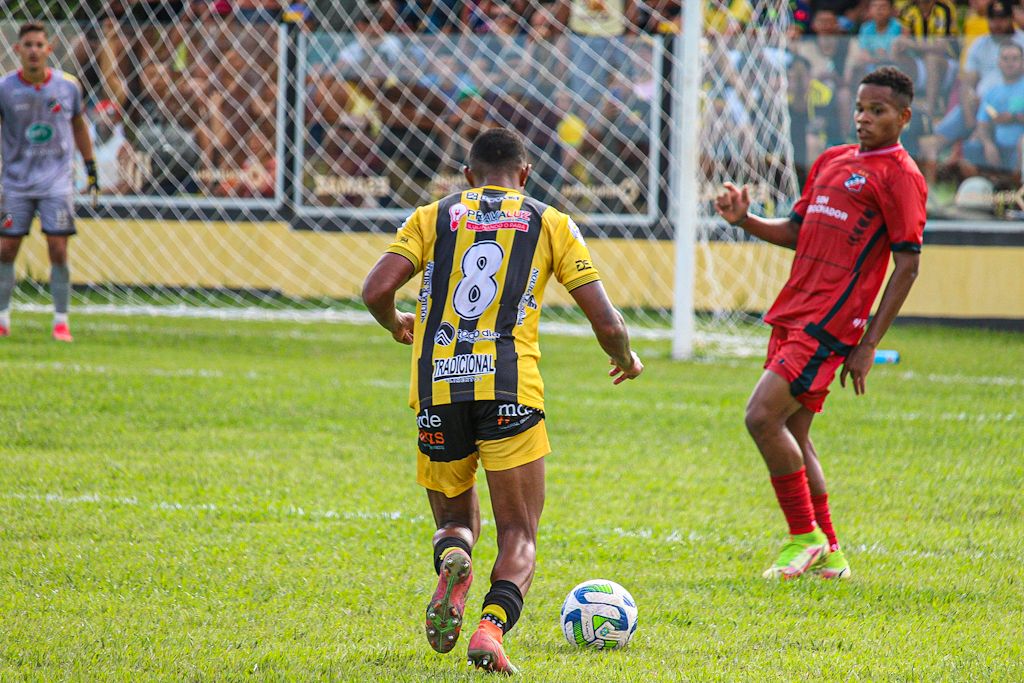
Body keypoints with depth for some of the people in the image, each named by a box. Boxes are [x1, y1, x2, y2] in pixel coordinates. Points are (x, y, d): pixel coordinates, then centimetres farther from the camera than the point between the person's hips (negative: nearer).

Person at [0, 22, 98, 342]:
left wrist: (90, 166, 15)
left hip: (56, 180, 0)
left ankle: (61, 321, 2)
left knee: (58, 250, -7)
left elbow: (79, 124, 14)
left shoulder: (68, 86, -1)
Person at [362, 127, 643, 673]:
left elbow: (376, 290, 2)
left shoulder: (433, 217, 15)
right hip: (509, 386, -2)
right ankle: (492, 626, -23)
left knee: (455, 521, 20)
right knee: (519, 536, 6)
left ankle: (452, 564, -17)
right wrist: (626, 358, 30)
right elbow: (606, 323, 8)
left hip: (437, 388, 2)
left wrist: (396, 325, 24)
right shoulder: (550, 223, 13)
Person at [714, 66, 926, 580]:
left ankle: (806, 537, -5)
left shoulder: (900, 176, -6)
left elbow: (908, 265, -9)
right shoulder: (831, 161, 18)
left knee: (763, 417, -17)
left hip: (828, 324, -8)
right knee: (792, 435, 10)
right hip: (791, 315, 8)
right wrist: (743, 220, 6)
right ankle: (828, 554, 21)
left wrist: (869, 344, -13)